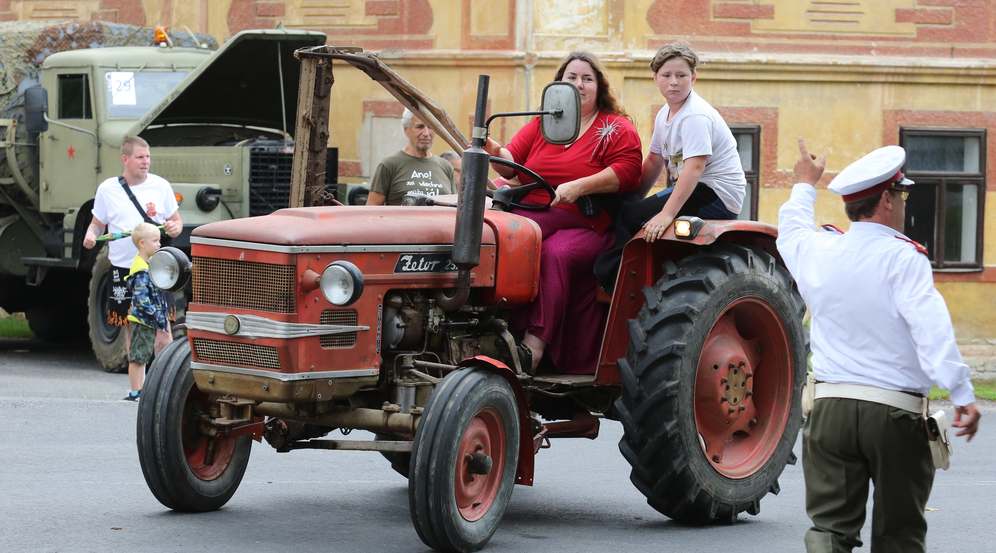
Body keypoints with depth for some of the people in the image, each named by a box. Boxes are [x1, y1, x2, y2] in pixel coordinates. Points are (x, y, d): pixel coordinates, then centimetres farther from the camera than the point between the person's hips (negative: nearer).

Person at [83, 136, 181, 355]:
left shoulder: (160, 185, 2)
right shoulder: (107, 189, 3)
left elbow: (176, 221, 10)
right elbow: (97, 223, 12)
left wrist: (175, 228, -14)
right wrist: (91, 236, -10)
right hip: (122, 268, 1)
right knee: (131, 328, 9)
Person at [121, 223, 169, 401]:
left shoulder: (148, 264, 11)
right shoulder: (140, 270, -19)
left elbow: (156, 294, 21)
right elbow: (141, 299, -24)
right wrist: (159, 319, -22)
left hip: (149, 321, 10)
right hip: (142, 320, -10)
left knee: (143, 357, 15)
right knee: (138, 357, -3)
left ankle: (140, 389, 21)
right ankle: (135, 392, 1)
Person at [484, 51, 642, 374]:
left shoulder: (617, 129, 9)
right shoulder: (541, 125, 22)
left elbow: (626, 171, -6)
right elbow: (513, 162, 14)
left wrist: (579, 187, -18)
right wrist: (496, 154, -10)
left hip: (586, 224, -3)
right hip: (532, 216, 4)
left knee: (556, 255, -36)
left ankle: (536, 341, -43)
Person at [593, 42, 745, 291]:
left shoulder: (696, 116, -19)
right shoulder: (665, 115, 12)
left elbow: (694, 168, -29)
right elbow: (655, 161, 21)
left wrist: (667, 214, -36)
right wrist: (635, 199, 16)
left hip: (715, 196, -10)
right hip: (688, 190, 10)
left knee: (628, 217, -18)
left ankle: (609, 277, -6)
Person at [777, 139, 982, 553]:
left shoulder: (819, 252, 5)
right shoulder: (904, 258, -10)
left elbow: (791, 231, 30)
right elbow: (932, 329, -22)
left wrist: (805, 185, 48)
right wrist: (962, 394, -26)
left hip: (830, 406, 4)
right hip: (897, 413, -3)